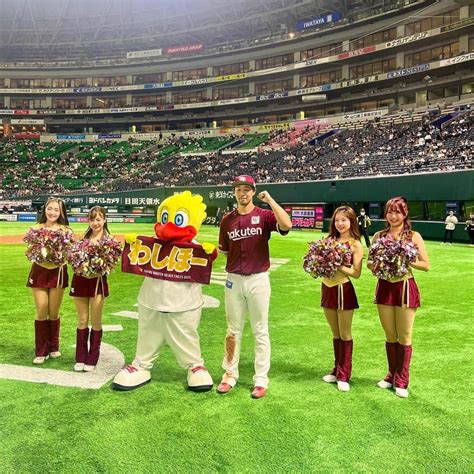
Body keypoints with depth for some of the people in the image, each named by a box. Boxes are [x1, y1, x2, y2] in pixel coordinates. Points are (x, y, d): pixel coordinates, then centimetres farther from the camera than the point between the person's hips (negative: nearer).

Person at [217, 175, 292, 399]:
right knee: (233, 330, 12)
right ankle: (230, 375, 24)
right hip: (234, 280, 3)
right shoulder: (227, 219, 7)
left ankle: (261, 380, 15)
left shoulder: (264, 215, -3)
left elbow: (286, 225, -24)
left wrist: (270, 200, -19)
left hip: (258, 280, -3)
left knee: (260, 331, 5)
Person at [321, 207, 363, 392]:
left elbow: (356, 273, -13)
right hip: (327, 288, 5)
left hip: (343, 290, -5)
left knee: (345, 334, 5)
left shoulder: (355, 244, -8)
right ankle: (337, 370, 27)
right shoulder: (330, 240, 8)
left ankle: (344, 375, 14)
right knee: (335, 334, 16)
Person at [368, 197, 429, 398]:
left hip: (405, 288, -3)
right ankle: (391, 375, 31)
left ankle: (402, 380, 20)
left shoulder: (414, 236, -3)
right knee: (390, 336, 13)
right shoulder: (379, 236, 5)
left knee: (404, 338, 5)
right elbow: (369, 262, 11)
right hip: (384, 287, 3)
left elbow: (426, 265, -3)